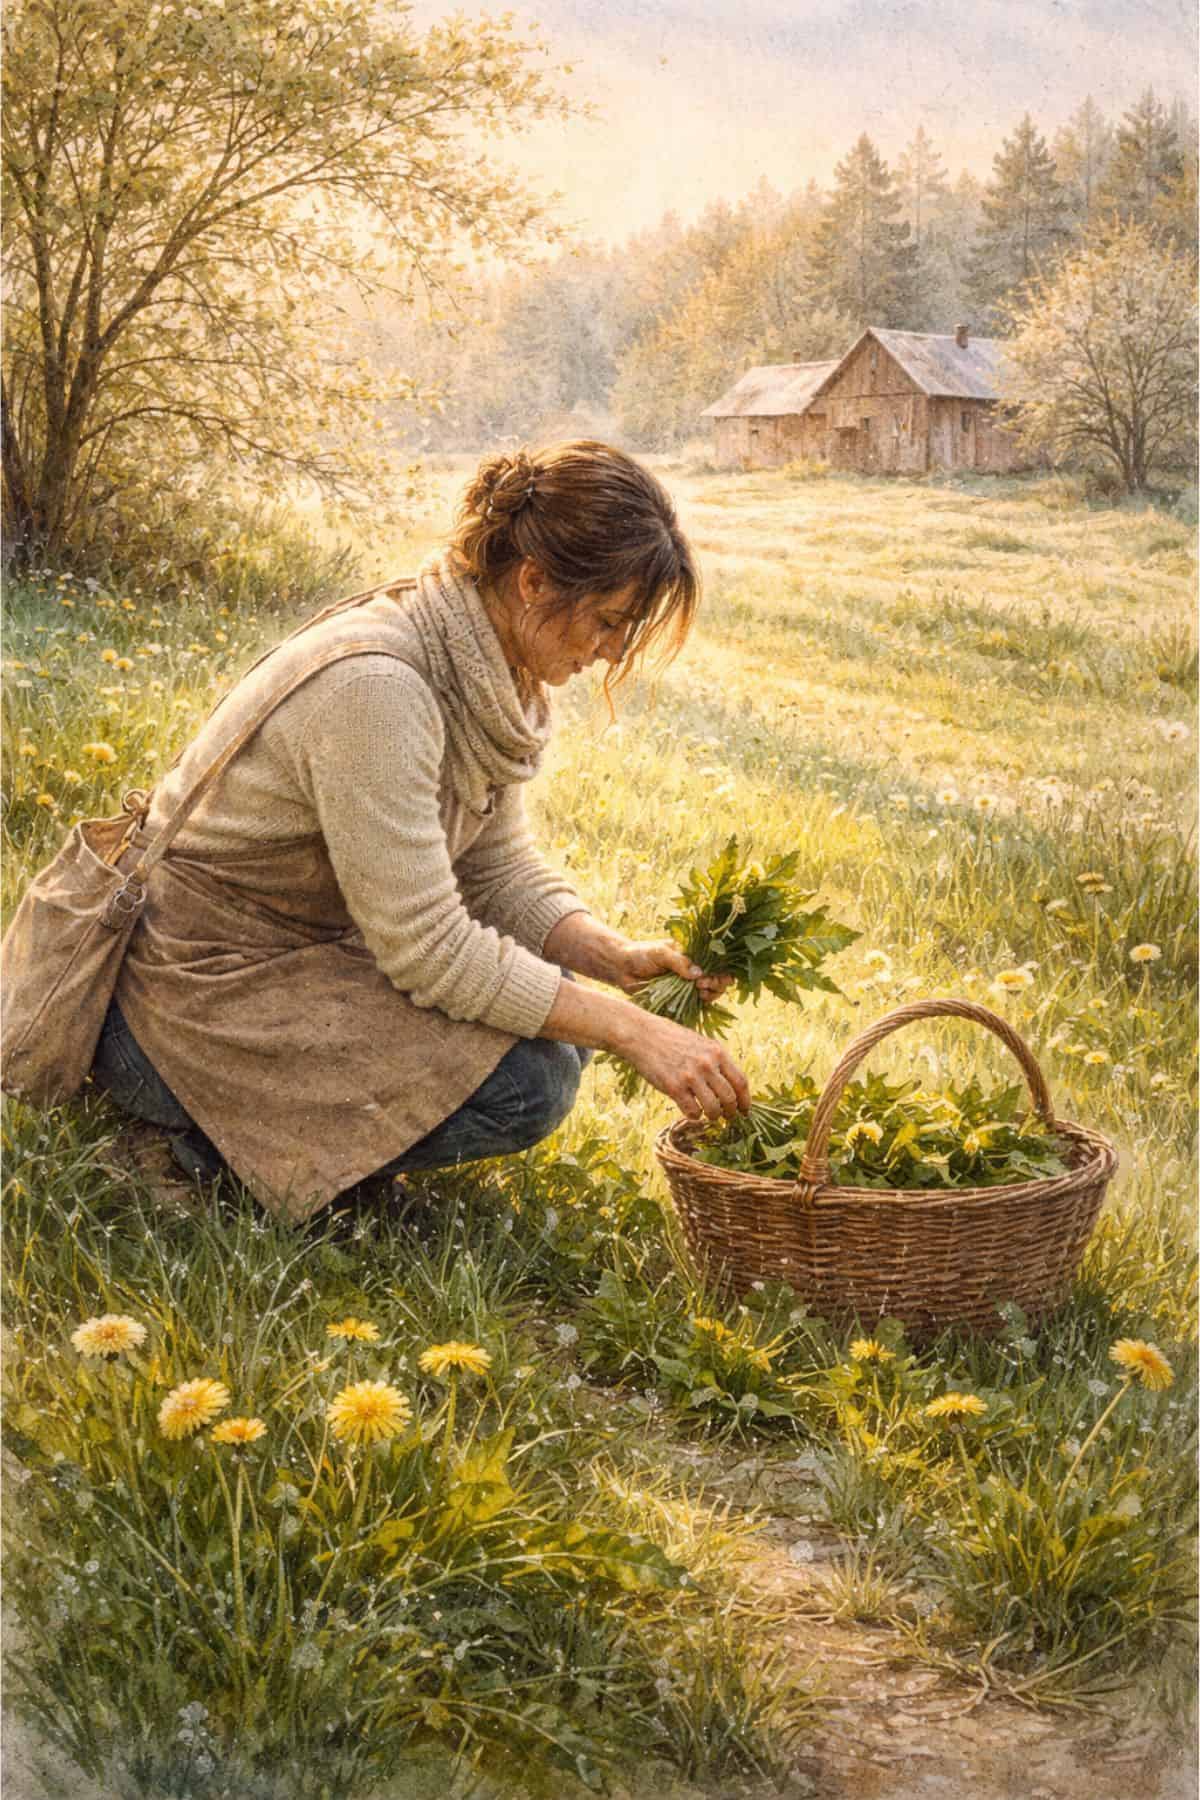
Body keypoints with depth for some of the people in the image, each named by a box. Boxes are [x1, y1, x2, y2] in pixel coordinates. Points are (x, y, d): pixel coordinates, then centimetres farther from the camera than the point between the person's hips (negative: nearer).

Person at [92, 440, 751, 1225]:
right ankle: (229, 1135, -4)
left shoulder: (486, 675, -3)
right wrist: (631, 1030, -26)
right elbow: (426, 948, -28)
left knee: (561, 1019, 6)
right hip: (207, 982, -9)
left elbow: (496, 865, 5)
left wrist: (616, 957, -12)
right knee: (523, 1084, -20)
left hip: (312, 941, 10)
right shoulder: (372, 685, -31)